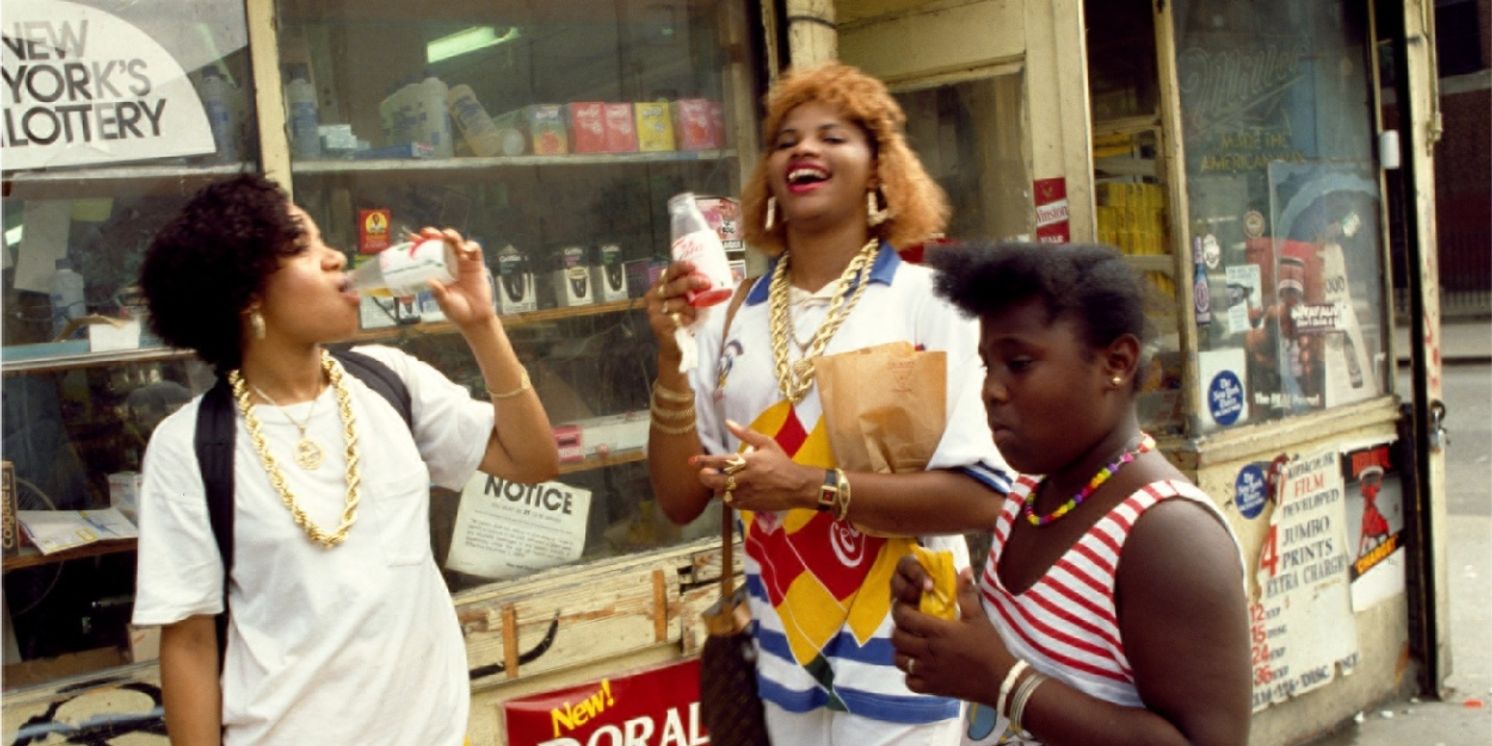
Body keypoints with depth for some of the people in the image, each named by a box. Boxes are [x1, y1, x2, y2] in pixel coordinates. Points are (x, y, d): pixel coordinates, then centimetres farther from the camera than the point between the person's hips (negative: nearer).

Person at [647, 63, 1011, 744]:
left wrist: (808, 485, -22)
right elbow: (681, 500, 2)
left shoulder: (927, 301, -9)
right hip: (781, 659, 4)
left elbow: (979, 492, -16)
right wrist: (671, 360, -11)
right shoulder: (731, 316, 2)